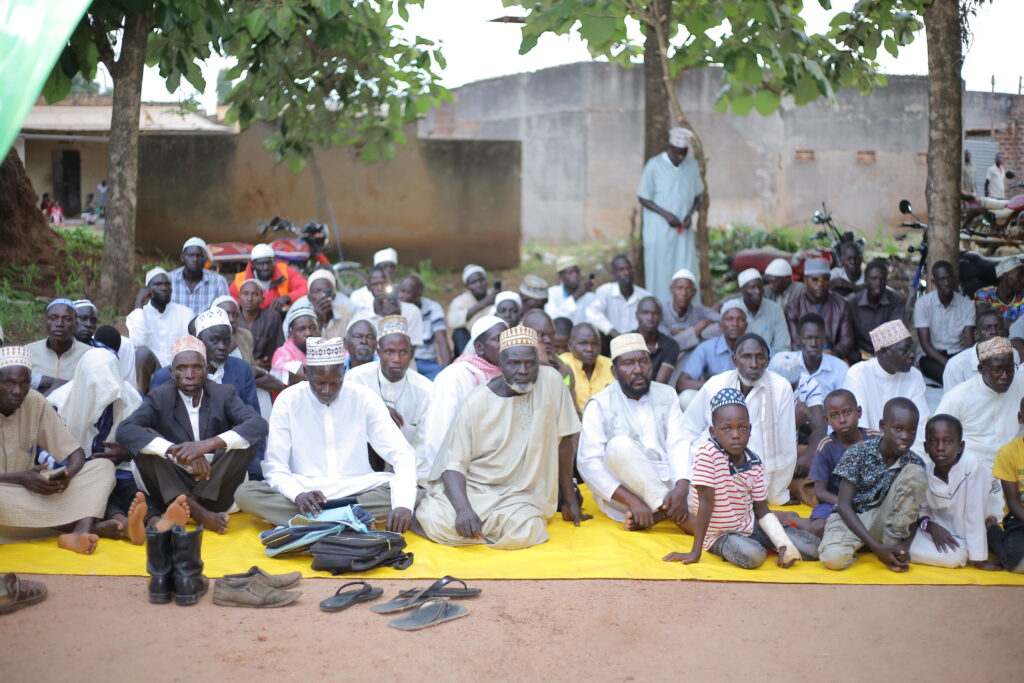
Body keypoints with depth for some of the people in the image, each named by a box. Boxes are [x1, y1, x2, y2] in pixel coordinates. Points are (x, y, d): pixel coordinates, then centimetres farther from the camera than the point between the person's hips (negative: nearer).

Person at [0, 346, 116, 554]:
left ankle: (79, 534, -40)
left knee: (103, 467, -12)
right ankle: (92, 526, -25)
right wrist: (21, 478, -27)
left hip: (30, 492, 4)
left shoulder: (35, 402, -1)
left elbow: (76, 454, 0)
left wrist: (67, 474, -22)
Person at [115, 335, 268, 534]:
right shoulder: (160, 397, -1)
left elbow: (259, 425, -17)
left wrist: (209, 444, -33)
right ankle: (199, 512, -33)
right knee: (143, 439, -21)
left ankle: (191, 507, -24)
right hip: (173, 489, 0)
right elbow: (124, 431, -19)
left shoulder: (224, 394, 0)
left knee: (245, 438, -19)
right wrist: (175, 451, -34)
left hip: (214, 487, 0)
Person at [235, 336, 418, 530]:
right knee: (245, 493, -26)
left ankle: (305, 521, -26)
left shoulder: (364, 399, -6)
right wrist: (298, 494, -31)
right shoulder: (288, 401, -6)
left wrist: (403, 505, -31)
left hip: (356, 491, 0)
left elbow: (402, 454, -12)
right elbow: (275, 467, -8)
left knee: (409, 495, -27)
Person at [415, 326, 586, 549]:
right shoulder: (475, 403, -7)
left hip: (519, 495, 1)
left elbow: (563, 442, 3)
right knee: (436, 523, -30)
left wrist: (570, 499, 8)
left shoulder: (551, 381, -5)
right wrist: (463, 508, -29)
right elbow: (453, 463, -10)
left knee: (521, 534, -32)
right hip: (471, 488, -1)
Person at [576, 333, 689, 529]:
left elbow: (678, 445, -5)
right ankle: (669, 512, -33)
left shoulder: (667, 395, 8)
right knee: (620, 445, -32)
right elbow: (589, 463, -14)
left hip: (665, 484, 3)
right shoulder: (599, 405, -4)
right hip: (620, 492, -3)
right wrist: (632, 500, -27)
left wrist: (681, 488, -26)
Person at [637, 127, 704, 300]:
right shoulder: (654, 165, -8)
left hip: (684, 231, 3)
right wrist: (666, 214, -15)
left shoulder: (692, 165, 3)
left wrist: (690, 214, -5)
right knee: (660, 275, 0)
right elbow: (643, 198, -4)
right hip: (659, 231, -3)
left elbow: (697, 195, 14)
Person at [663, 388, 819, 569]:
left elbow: (761, 509, 2)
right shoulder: (708, 453, -21)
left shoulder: (755, 463, -4)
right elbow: (706, 501, -22)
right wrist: (696, 552, -21)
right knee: (753, 556, -36)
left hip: (749, 526, 5)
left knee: (813, 549, -4)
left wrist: (784, 545, -11)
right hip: (717, 534, -5)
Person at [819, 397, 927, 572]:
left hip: (883, 520, 3)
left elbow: (913, 511, -1)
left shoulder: (915, 463, -5)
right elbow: (844, 506, -16)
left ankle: (892, 543, -14)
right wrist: (876, 547, -25)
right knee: (833, 558, -37)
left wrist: (904, 545, -22)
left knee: (915, 473, -19)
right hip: (851, 518, -3)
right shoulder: (858, 453, -15)